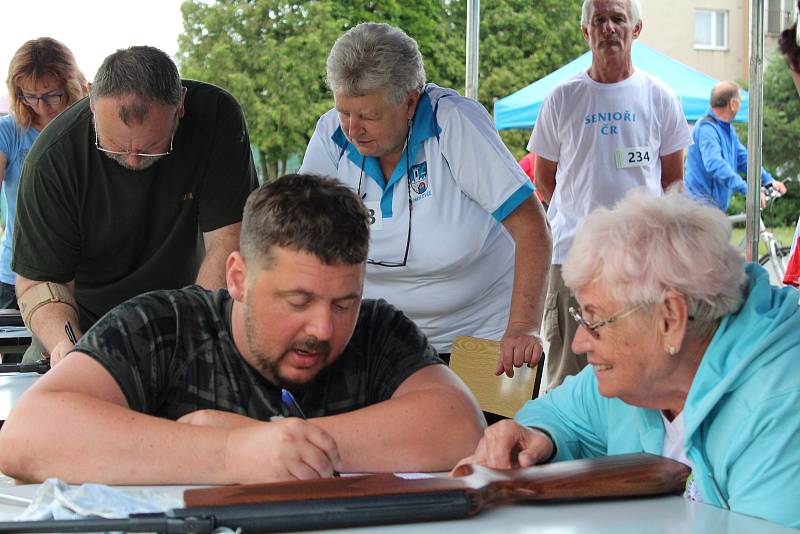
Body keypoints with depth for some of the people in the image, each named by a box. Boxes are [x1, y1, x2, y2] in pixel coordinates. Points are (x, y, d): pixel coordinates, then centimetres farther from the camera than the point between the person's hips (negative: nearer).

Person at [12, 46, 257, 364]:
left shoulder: (216, 116, -18)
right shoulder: (52, 157, -19)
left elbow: (226, 243, -17)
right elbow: (38, 279, -13)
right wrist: (64, 344, -34)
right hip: (84, 328, 0)